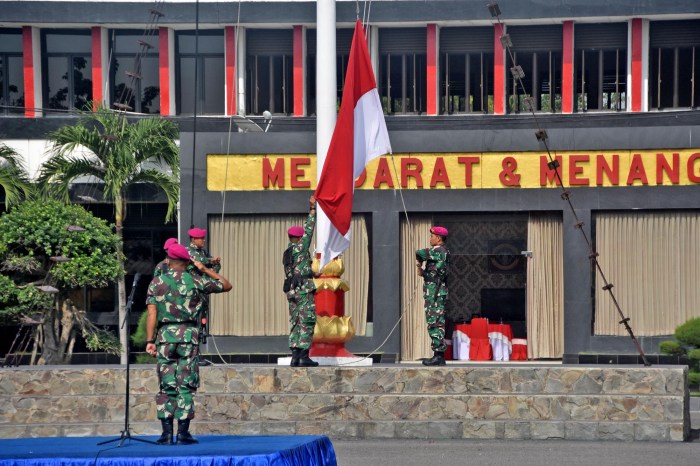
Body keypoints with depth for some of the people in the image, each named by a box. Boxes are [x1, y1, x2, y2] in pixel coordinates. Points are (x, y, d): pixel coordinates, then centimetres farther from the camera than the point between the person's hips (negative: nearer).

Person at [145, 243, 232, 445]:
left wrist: (150, 341, -2)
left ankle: (166, 434, 1)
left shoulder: (156, 282, 6)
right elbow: (226, 285, 15)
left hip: (165, 335, 1)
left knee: (166, 386, 5)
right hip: (188, 335, -1)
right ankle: (183, 432, -2)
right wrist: (205, 269, 21)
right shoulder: (195, 280, 4)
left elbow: (152, 314, -2)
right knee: (186, 386, 2)